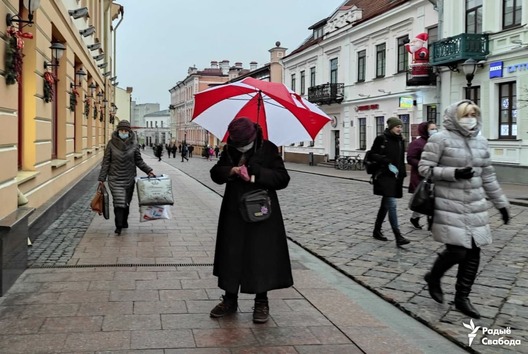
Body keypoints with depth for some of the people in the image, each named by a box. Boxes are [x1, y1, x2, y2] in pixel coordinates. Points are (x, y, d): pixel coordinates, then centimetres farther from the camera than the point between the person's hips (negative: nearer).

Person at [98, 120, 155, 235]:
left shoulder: (134, 144, 0)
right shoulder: (111, 143, -3)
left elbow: (139, 161, 7)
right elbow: (106, 161, 0)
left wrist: (148, 170, -4)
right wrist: (101, 178, -2)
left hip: (129, 178, 2)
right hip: (115, 178, -2)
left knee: (127, 202, 11)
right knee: (119, 202, -10)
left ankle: (124, 222, 30)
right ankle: (118, 226, -2)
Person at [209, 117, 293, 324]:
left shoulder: (268, 149, -7)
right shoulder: (229, 150, 4)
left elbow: (283, 179, -9)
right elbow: (215, 173, 6)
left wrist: (258, 176, -22)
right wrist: (230, 171, -15)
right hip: (234, 213, 4)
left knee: (261, 257, 2)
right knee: (231, 255, 9)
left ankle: (261, 302, 18)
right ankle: (230, 300, 24)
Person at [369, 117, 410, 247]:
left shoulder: (400, 141, 12)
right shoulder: (381, 139, -7)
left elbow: (401, 160, 18)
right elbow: (373, 155, -8)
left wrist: (402, 174, 12)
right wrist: (387, 162, -17)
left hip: (395, 177, 7)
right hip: (384, 176, -7)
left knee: (386, 204, 14)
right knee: (391, 204, -14)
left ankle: (377, 231, 27)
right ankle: (398, 237, -16)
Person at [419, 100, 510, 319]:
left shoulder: (481, 141, 10)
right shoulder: (441, 139, -8)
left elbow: (488, 176, 17)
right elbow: (424, 168, -9)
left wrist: (501, 203, 18)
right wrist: (453, 173, -20)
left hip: (475, 207, 6)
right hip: (450, 207, -6)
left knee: (473, 253, 7)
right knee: (457, 251, -9)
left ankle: (462, 298, 22)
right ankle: (433, 277, 22)